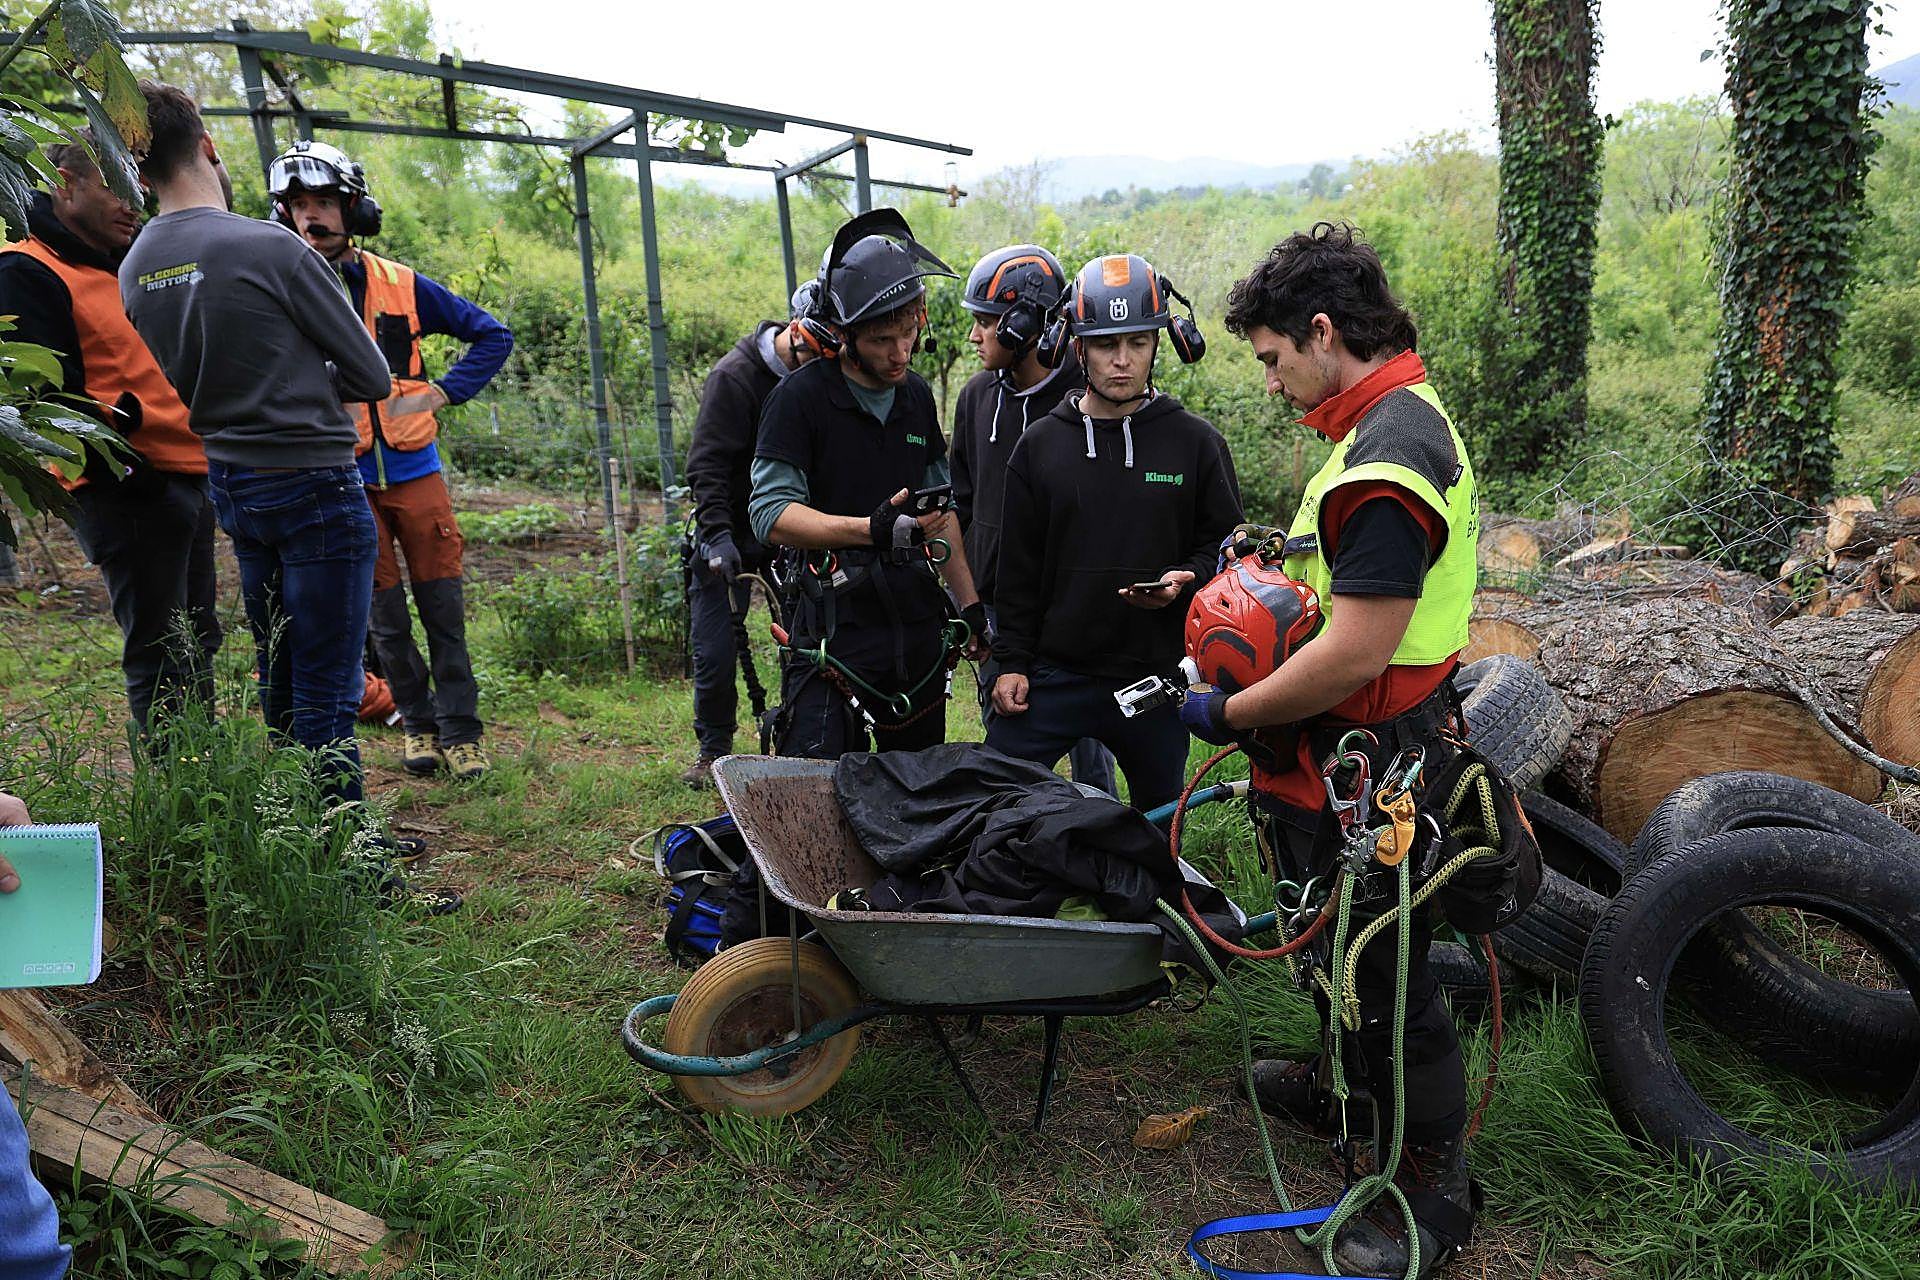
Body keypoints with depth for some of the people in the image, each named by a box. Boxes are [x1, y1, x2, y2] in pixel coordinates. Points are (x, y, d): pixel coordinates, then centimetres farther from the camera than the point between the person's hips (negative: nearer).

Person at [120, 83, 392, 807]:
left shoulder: (134, 271, 5)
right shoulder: (271, 247, -15)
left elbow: (171, 388, 17)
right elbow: (373, 378, -9)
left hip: (229, 488, 7)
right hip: (313, 485, -7)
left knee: (278, 679, 18)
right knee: (326, 690, -1)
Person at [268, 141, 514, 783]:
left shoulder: (401, 285, 1)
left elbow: (492, 335, 7)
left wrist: (441, 393, -3)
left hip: (413, 469, 0)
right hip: (340, 477, 0)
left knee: (442, 603, 2)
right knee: (384, 611, 6)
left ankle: (460, 728, 12)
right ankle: (418, 722, 22)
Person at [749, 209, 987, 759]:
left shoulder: (916, 395, 13)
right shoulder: (800, 397, -7)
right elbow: (771, 515, -15)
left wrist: (971, 605, 20)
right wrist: (873, 529, -27)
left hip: (918, 626, 6)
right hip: (835, 631, -6)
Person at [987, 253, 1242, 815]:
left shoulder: (1196, 442, 1)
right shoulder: (1040, 444, 4)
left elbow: (1228, 545, 6)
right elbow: (1018, 568, 6)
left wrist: (1185, 580, -15)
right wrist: (1012, 661, 1)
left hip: (1157, 680, 0)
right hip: (1055, 677, 1)